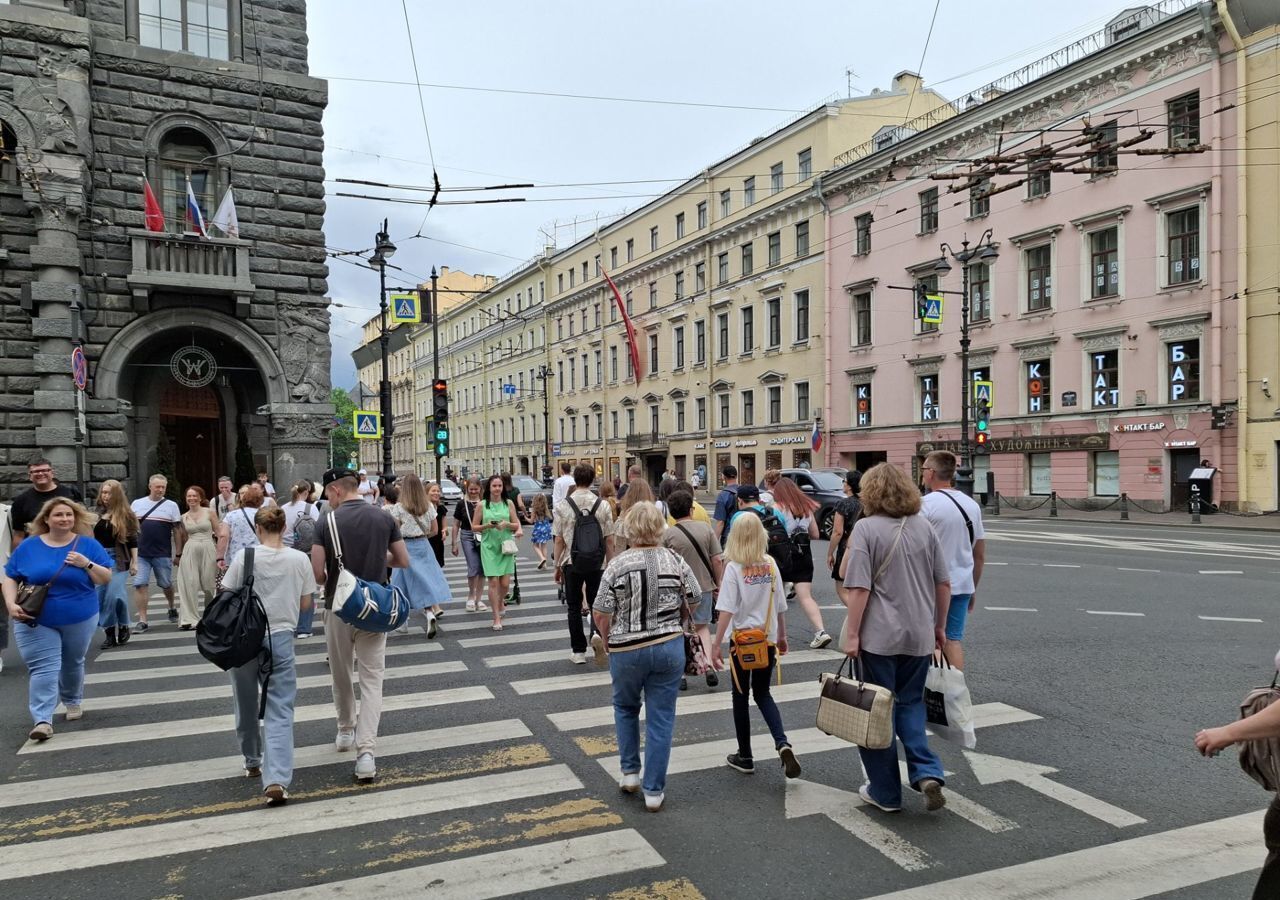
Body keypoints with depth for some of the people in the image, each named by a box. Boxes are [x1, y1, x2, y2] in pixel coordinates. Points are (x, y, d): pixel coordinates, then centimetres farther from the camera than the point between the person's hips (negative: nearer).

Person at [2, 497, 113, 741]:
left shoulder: (88, 545, -4)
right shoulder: (28, 547, -1)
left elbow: (106, 578, -4)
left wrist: (87, 564, -21)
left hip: (80, 620, 1)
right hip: (36, 622, -1)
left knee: (73, 664, 17)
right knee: (43, 669, -9)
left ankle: (73, 701, 40)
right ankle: (42, 720, -11)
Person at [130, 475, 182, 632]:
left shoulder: (171, 505, 2)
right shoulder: (137, 504, 6)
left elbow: (178, 529, 3)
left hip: (163, 554, -1)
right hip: (141, 554, 1)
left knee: (166, 584, 11)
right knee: (139, 585, -5)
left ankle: (172, 608, 37)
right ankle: (142, 620, 0)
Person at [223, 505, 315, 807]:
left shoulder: (244, 557, -6)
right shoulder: (299, 559, -3)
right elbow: (305, 604, 6)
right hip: (280, 638, 0)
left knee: (246, 705, 20)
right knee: (279, 712, -1)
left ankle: (253, 762, 38)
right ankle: (276, 779, -15)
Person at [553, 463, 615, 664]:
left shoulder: (563, 506, -7)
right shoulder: (602, 505, -5)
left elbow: (559, 540, -5)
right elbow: (609, 540, -1)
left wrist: (557, 565, 6)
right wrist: (610, 564, 10)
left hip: (572, 564, 0)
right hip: (597, 564, 0)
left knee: (574, 607, 12)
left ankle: (578, 651, 16)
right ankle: (597, 633, -14)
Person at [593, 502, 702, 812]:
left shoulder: (617, 564, -11)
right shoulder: (676, 562, -4)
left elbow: (600, 614, -9)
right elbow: (694, 604, 5)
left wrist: (610, 638, 10)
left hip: (626, 650, -1)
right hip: (669, 648, 1)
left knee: (625, 707, 25)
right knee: (661, 719, 9)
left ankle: (630, 772, 29)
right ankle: (654, 791, 14)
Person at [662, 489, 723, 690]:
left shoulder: (667, 534, -10)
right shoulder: (705, 528, -4)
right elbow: (717, 560, -3)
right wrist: (718, 584, 9)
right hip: (704, 585, 2)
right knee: (702, 627, 19)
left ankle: (680, 675, 15)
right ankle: (709, 666, 2)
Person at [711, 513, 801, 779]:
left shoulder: (734, 568, -13)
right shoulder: (771, 565, -1)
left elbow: (728, 610, -18)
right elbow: (780, 606, 5)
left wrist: (716, 644, -15)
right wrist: (782, 637, 18)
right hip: (767, 640, 4)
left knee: (740, 697, 12)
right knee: (762, 694, 18)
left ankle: (745, 757, 21)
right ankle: (782, 743, -3)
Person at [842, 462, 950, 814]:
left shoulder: (866, 528, -9)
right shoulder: (924, 525, 6)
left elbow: (859, 588, -15)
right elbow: (943, 583, 10)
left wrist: (852, 634, -10)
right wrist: (939, 626, 20)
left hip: (880, 636, -5)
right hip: (919, 636, 5)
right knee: (910, 703, 20)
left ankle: (885, 791, 16)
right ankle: (927, 772, 4)